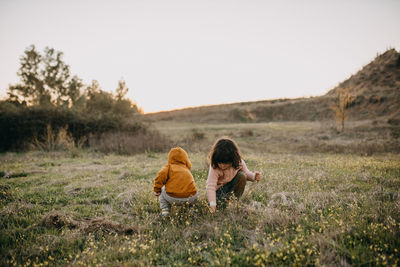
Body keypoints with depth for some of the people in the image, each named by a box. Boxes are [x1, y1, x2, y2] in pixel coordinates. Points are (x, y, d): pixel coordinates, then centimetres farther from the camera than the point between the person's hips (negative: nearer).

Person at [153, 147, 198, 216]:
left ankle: (165, 210, 16)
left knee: (162, 190, 27)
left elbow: (161, 175, -7)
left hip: (173, 198, -4)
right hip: (191, 197, 4)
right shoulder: (187, 169, 26)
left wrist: (156, 190, 5)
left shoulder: (169, 167, 13)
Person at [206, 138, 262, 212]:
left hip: (232, 184, 4)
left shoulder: (239, 162, -20)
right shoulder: (214, 168, -31)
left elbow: (247, 173, -2)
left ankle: (236, 199, -7)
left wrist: (254, 176, -25)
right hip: (219, 188, -3)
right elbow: (210, 186, -35)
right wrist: (212, 204, -45)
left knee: (242, 175, -24)